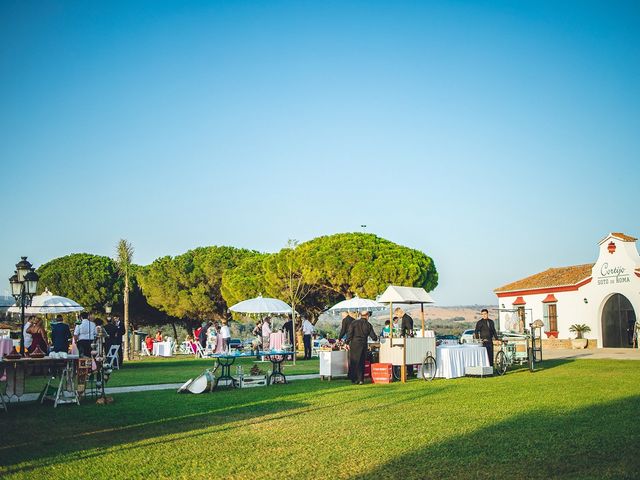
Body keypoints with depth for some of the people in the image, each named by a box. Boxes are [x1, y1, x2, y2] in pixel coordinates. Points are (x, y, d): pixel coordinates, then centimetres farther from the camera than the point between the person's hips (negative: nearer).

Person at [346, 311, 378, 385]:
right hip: (363, 345, 1)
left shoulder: (354, 323, 0)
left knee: (353, 362, 6)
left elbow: (349, 333, -7)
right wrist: (376, 338, 27)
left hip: (354, 344, -1)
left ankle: (354, 379, 6)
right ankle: (360, 379, 7)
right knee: (361, 363, 9)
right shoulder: (368, 325, 2)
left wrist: (347, 343, -4)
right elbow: (373, 337, 4)